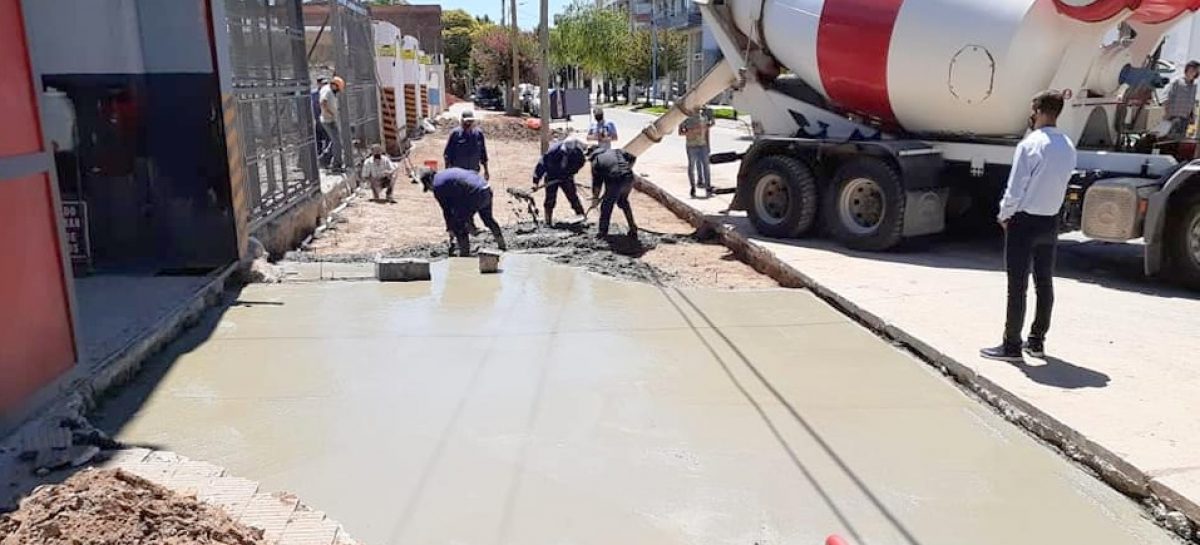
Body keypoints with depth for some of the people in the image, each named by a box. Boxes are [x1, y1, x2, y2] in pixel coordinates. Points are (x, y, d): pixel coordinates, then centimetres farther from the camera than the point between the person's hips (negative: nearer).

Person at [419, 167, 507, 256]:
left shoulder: (437, 186, 1)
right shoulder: (447, 173, 27)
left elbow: (446, 209, 5)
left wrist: (450, 229, 17)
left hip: (475, 195, -9)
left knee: (458, 225, 7)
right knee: (488, 219, 29)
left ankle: (464, 254, 10)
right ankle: (503, 246, 43)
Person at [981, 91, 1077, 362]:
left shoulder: (1030, 144, -16)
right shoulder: (1068, 147, 6)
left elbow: (1015, 188, -15)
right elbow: (1060, 181, 13)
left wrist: (1004, 215, -1)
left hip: (1024, 221, -7)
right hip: (1051, 221, 7)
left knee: (1017, 285, -2)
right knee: (1044, 282, 13)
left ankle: (1012, 345, 3)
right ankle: (1037, 341, 23)